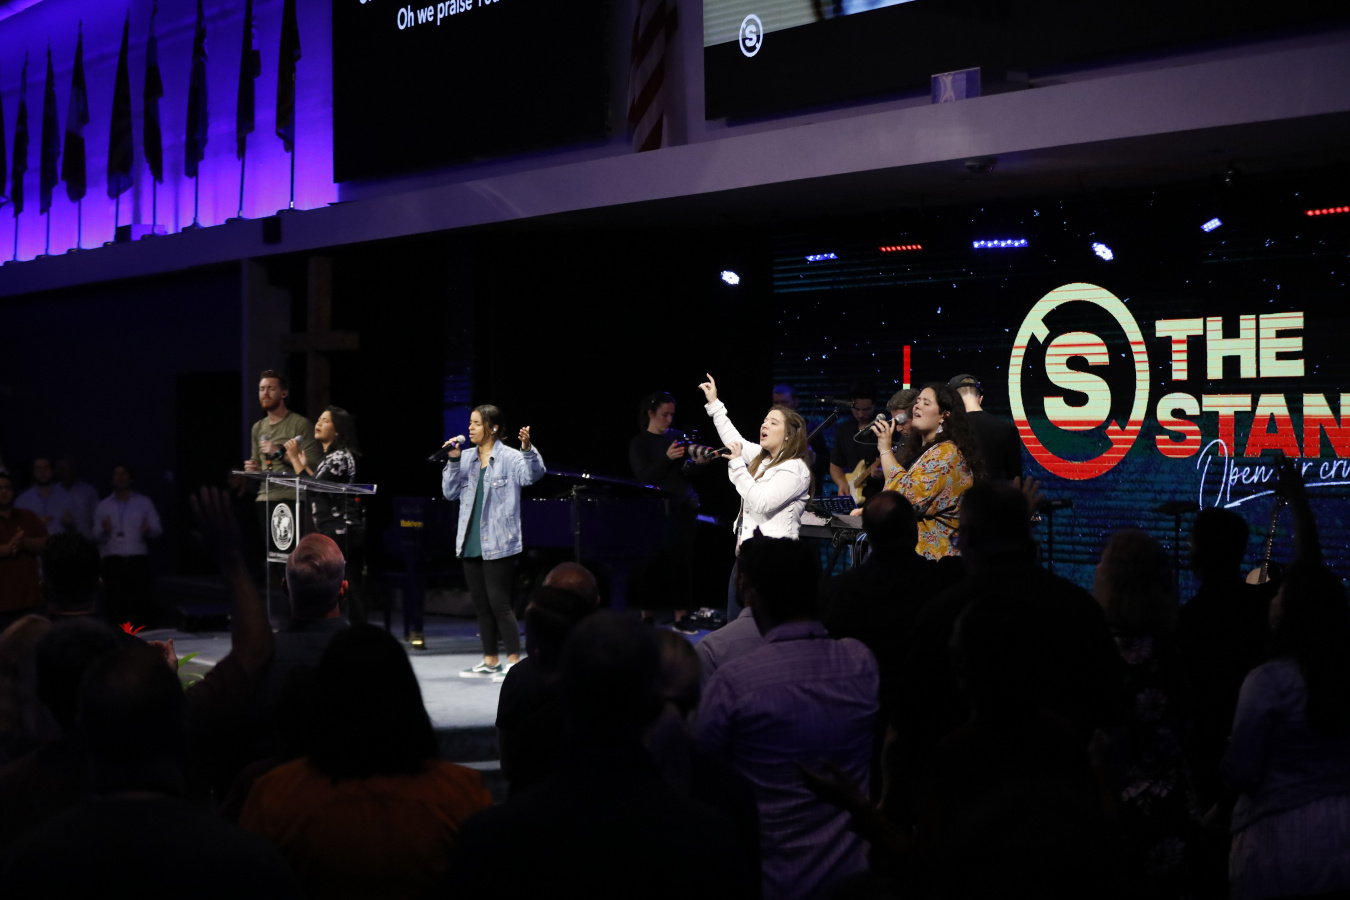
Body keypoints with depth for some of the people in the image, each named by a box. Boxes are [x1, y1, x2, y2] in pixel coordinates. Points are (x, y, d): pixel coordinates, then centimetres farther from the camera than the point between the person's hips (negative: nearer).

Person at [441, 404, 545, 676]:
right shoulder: (467, 459, 11)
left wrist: (527, 449, -40)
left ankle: (514, 661, -1)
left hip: (497, 544, -7)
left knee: (499, 603, -8)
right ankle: (490, 661, 21)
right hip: (471, 543, 7)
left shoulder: (509, 457, -7)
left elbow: (533, 474, -23)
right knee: (481, 604, 12)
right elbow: (451, 492, 9)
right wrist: (453, 461, -3)